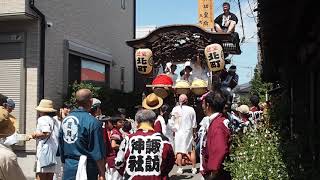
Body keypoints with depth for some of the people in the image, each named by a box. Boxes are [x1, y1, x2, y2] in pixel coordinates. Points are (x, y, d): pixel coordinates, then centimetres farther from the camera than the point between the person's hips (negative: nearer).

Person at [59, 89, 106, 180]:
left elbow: (61, 146, 14)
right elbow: (98, 152, -14)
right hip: (85, 167, -6)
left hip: (68, 166, 6)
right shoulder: (92, 122, -14)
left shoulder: (65, 120, 7)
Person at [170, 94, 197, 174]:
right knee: (192, 151, 9)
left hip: (178, 133, 1)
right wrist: (194, 132, 13)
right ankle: (194, 168, 11)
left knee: (179, 151, 7)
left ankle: (180, 168, 10)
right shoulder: (191, 109, -5)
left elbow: (172, 122, 4)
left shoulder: (175, 109, -3)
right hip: (189, 132, -1)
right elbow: (194, 124, 1)